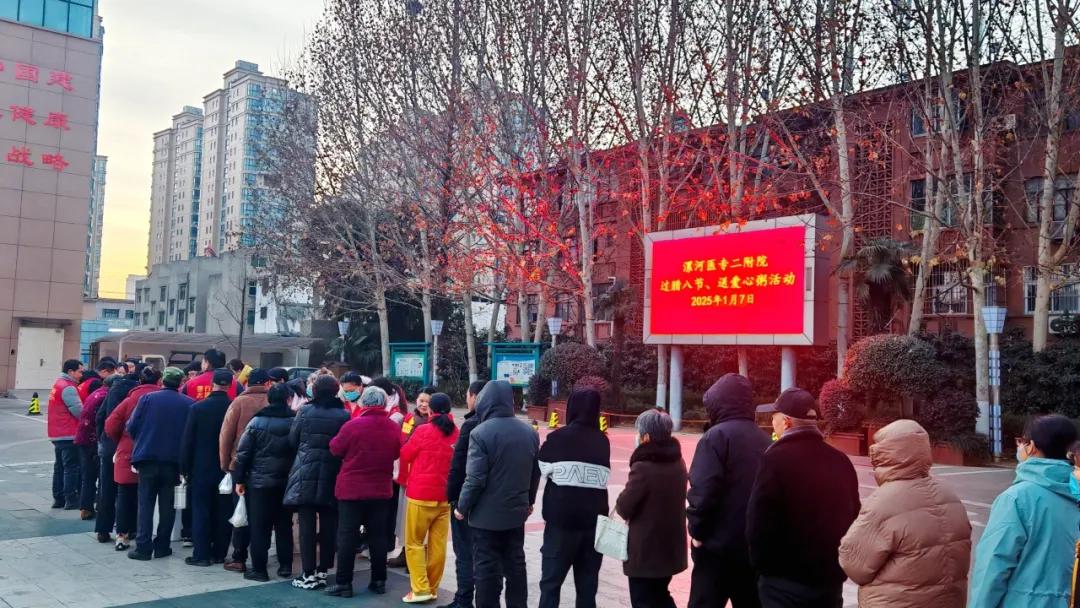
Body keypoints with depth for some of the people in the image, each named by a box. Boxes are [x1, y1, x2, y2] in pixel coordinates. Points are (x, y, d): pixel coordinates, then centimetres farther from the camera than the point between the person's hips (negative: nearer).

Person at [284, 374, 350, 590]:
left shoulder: (305, 411, -4)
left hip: (306, 474, -1)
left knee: (307, 524, 3)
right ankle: (322, 571, 14)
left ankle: (308, 574, 3)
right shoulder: (344, 415, -5)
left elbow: (292, 441, 4)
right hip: (332, 476, 1)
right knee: (328, 525, 9)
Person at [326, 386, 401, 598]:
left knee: (347, 536, 4)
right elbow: (396, 454, 11)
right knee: (378, 535, 11)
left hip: (352, 489, -4)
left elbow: (335, 449, -3)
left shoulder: (353, 425, -15)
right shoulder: (394, 428, -2)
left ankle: (343, 583, 7)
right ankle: (379, 581, 17)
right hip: (381, 490, 4)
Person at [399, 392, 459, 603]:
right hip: (445, 496, 4)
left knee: (414, 543, 5)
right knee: (438, 544, 9)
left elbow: (405, 455, 2)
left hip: (421, 494, -4)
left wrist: (403, 479, 18)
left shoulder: (423, 431, -9)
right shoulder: (457, 434, 1)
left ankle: (420, 589, -1)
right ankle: (432, 588, 15)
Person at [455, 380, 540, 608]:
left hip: (487, 514, -6)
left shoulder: (481, 432, -16)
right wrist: (529, 501, 24)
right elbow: (536, 473, 11)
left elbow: (475, 478, -18)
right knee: (515, 566, 15)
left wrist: (462, 507, -5)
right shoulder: (530, 432, 4)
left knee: (487, 568, 4)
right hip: (517, 512, 6)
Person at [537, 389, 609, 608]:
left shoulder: (559, 437, -7)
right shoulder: (603, 441, 4)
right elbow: (604, 476, 5)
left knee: (551, 581, 5)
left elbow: (543, 469, 0)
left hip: (562, 517, -3)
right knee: (587, 584, 11)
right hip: (595, 518, 4)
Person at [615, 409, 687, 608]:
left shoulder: (643, 467, -23)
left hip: (645, 551, -8)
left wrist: (622, 501, 3)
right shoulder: (677, 462, 3)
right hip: (670, 546, 8)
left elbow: (623, 508, -17)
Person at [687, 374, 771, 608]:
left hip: (719, 544, -6)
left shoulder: (716, 436, -10)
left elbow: (703, 490, -20)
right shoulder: (764, 440, 9)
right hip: (756, 545, 6)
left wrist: (696, 529, -7)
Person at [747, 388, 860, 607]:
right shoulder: (841, 460, 5)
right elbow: (852, 517, 13)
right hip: (831, 577, 6)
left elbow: (758, 522, -17)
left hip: (785, 579, -6)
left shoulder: (777, 458, -16)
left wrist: (761, 563, -1)